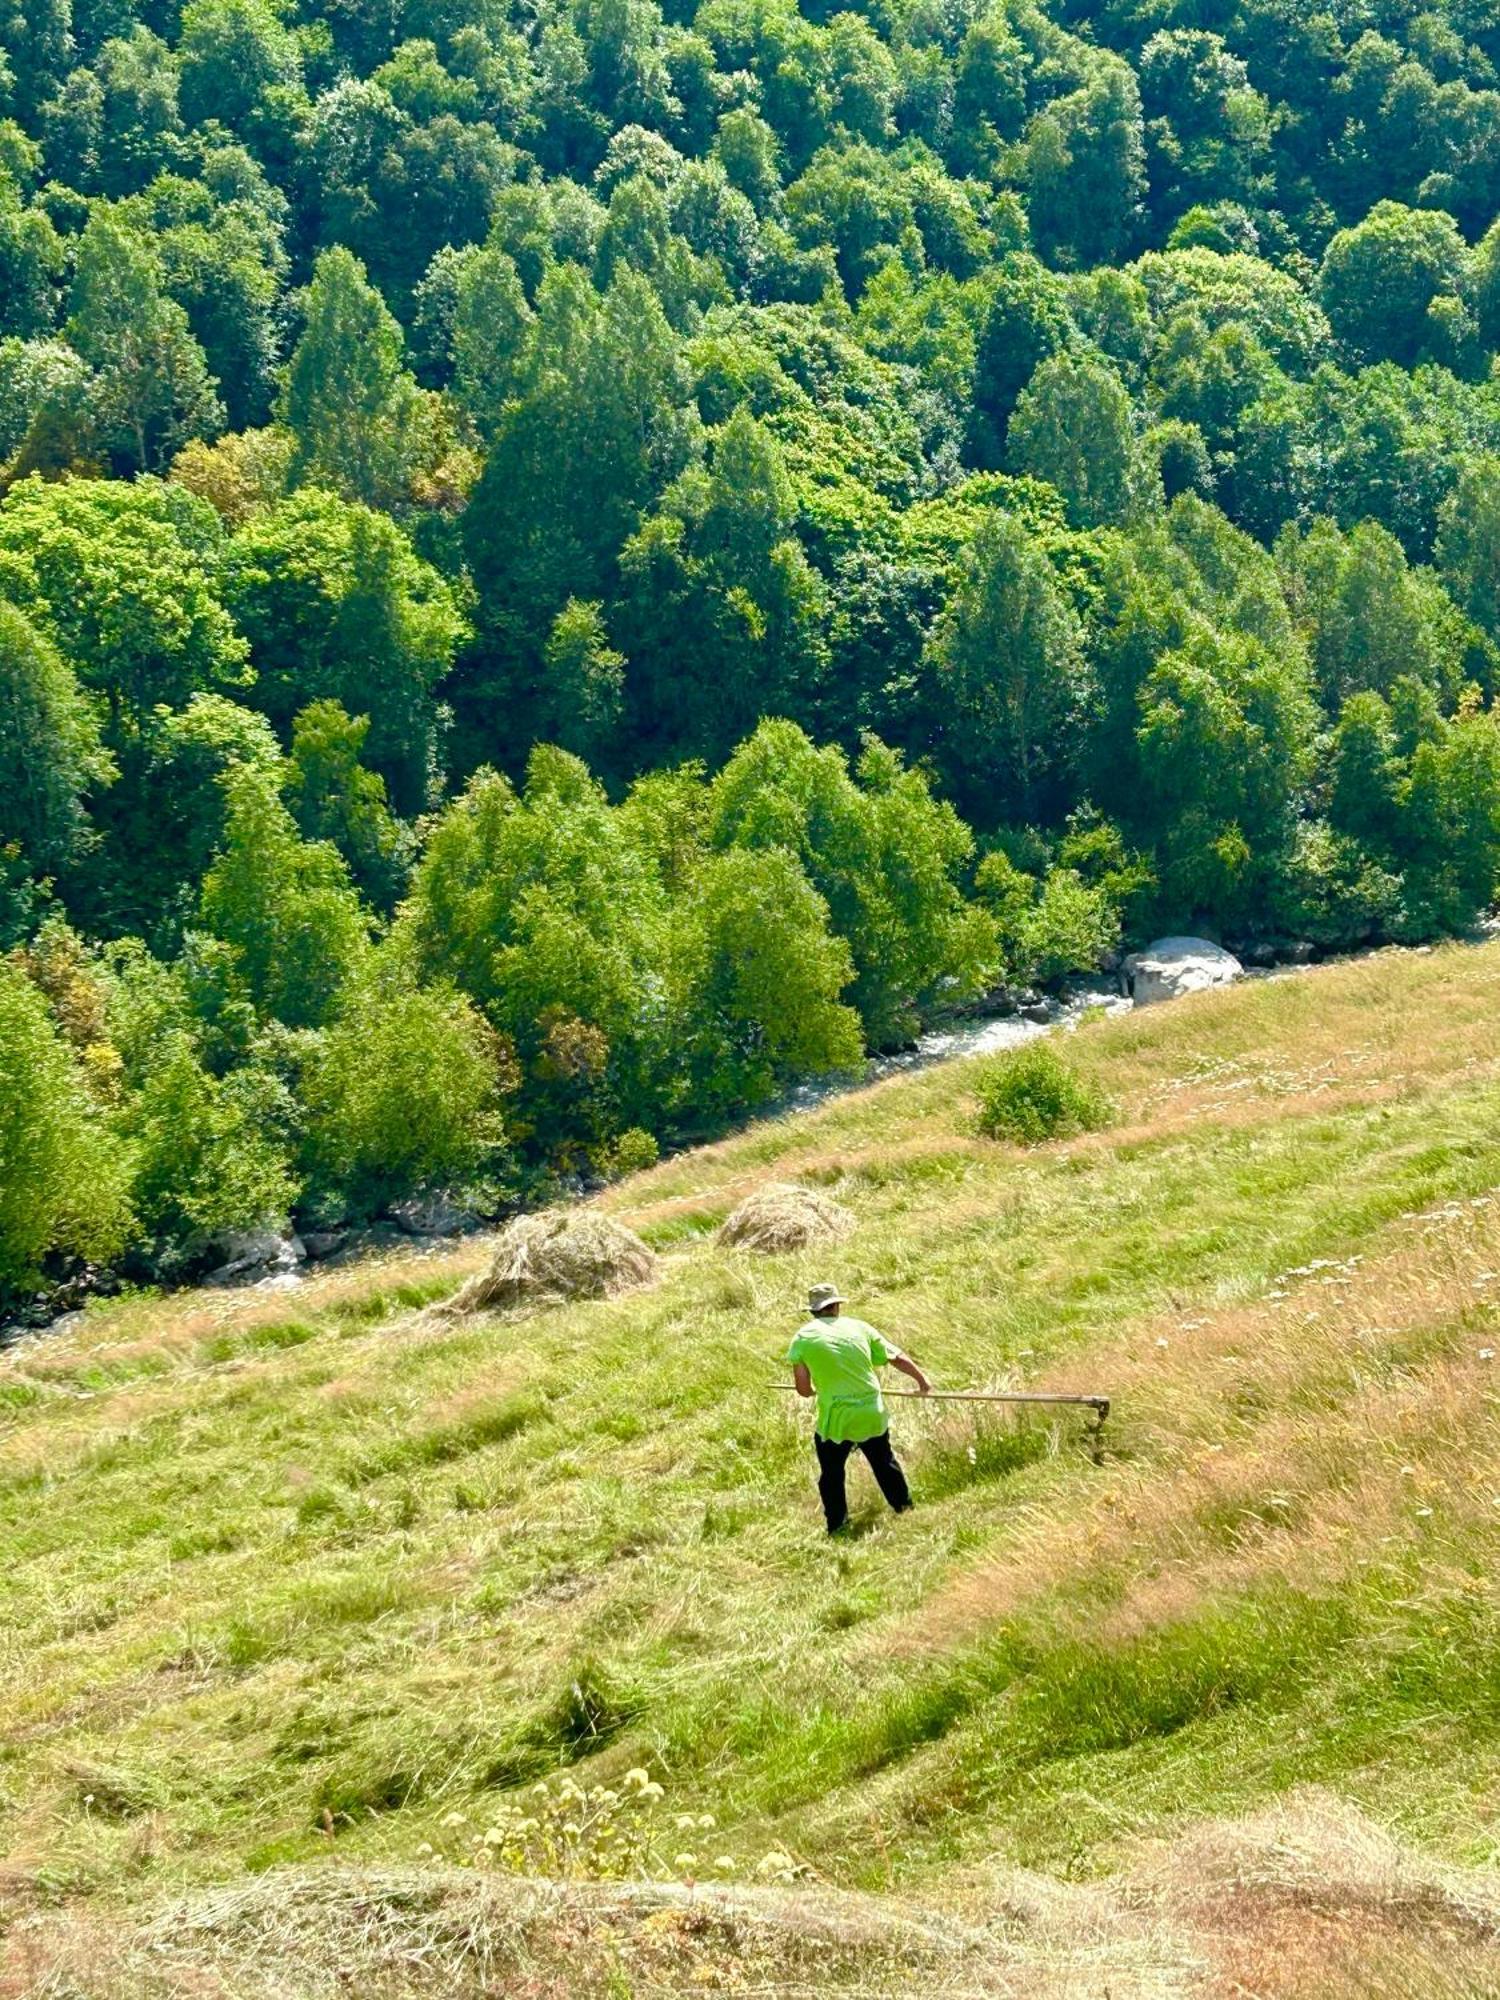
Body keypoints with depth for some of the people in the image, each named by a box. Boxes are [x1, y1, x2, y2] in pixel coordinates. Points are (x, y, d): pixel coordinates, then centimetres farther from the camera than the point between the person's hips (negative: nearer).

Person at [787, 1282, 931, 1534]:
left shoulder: (804, 1337, -4)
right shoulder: (858, 1328, 3)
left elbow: (803, 1389, -6)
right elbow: (898, 1358, 11)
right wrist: (922, 1380, 27)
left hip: (836, 1421, -3)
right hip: (874, 1416, 3)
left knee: (831, 1475, 16)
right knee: (885, 1463, 25)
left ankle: (837, 1526, 19)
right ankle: (905, 1508, 38)